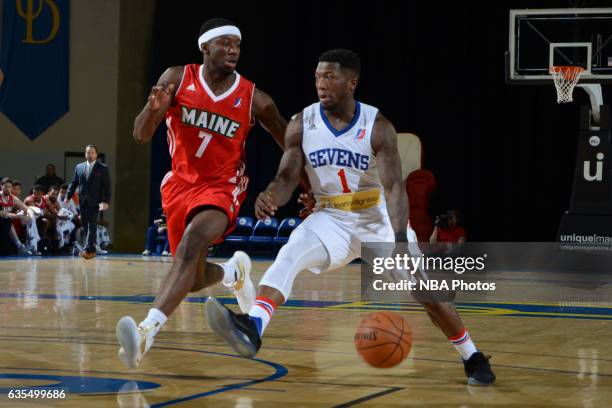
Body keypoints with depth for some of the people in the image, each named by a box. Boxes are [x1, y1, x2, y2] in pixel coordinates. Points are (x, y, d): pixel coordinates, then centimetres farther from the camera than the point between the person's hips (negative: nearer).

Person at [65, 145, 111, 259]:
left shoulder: (103, 168, 0)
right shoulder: (79, 167, 12)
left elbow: (107, 186, -3)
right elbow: (74, 183, 12)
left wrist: (106, 201, -14)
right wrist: (68, 196, 0)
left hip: (95, 202, -5)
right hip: (82, 202, 5)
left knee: (92, 226, -10)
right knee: (85, 226, 6)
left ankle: (88, 250, -14)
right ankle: (92, 250, 13)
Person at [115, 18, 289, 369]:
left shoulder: (255, 100, -8)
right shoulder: (177, 79, -6)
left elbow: (291, 145, 5)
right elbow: (141, 136, -10)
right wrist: (154, 107, -31)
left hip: (222, 187, -3)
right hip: (180, 184, 3)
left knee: (191, 245, -33)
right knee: (194, 280, 9)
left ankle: (147, 331, -45)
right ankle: (234, 271, 46)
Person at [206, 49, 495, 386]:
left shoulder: (377, 127, -18)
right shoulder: (301, 125, -10)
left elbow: (394, 186, -25)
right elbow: (287, 178, -10)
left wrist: (400, 239, -39)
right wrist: (270, 196, -35)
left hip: (379, 220, -1)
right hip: (332, 219, 2)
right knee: (288, 257, -27)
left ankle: (473, 358, 17)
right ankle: (252, 330, -43)